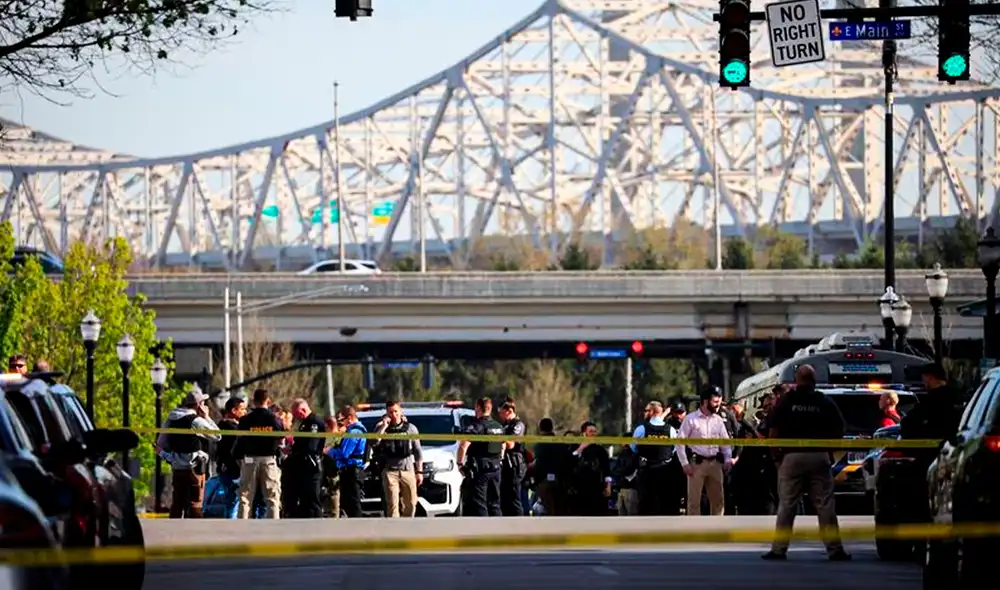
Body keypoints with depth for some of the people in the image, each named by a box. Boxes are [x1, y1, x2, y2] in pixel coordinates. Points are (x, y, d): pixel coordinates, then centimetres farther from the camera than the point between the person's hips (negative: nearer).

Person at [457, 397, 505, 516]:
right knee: (494, 503, 13)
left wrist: (460, 463, -12)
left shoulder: (476, 426, -13)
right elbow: (503, 447, 23)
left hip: (479, 470, -7)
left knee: (478, 504, -5)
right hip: (495, 469, 7)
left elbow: (463, 446, -22)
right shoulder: (498, 427, 12)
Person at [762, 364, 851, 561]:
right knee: (825, 504, 2)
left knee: (787, 504, 3)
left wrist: (776, 455, 5)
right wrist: (830, 449, 16)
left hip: (792, 457, -1)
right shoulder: (826, 403, 4)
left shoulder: (786, 402, 0)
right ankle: (834, 549, 0)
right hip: (820, 457, 1)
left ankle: (779, 549, 1)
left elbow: (773, 432, -5)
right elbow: (840, 429, 4)